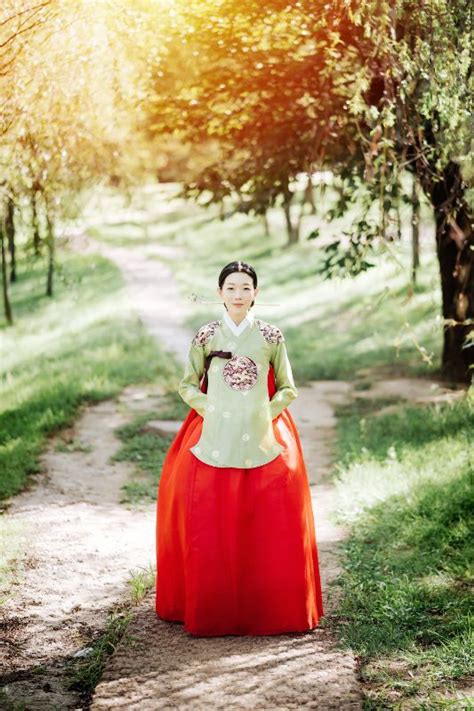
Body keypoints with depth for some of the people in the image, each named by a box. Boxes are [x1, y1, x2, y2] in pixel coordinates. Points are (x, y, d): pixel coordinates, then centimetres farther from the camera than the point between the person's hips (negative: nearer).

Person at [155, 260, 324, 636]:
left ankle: (270, 606, 12)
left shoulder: (271, 336, 3)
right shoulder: (206, 336, 4)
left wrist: (265, 415, -5)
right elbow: (188, 385, 11)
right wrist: (212, 412, -3)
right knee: (213, 529, -1)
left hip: (264, 443, 0)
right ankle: (214, 609, 11)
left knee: (268, 528, -1)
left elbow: (287, 389, 9)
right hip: (214, 443, 0)